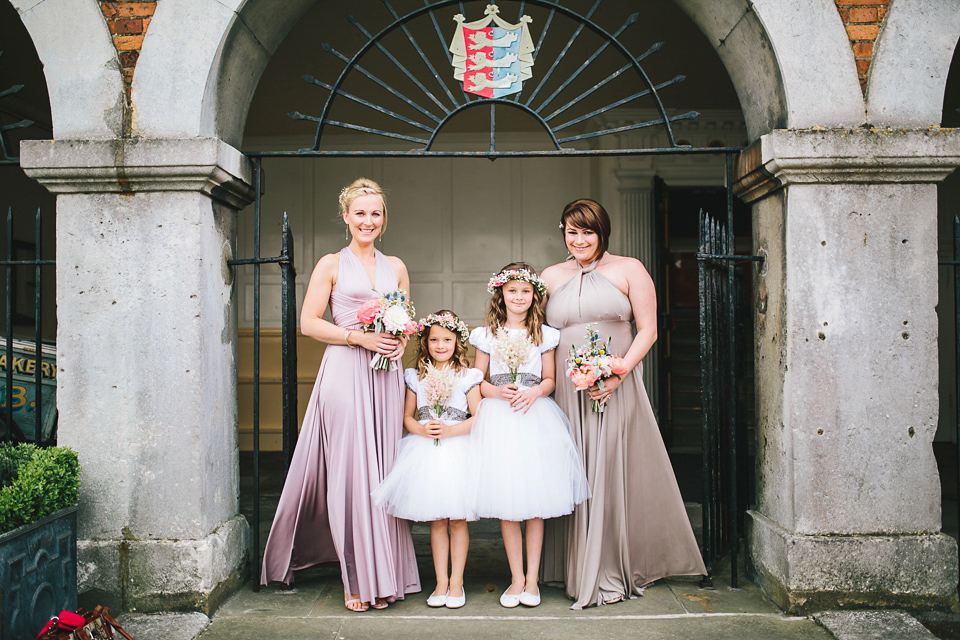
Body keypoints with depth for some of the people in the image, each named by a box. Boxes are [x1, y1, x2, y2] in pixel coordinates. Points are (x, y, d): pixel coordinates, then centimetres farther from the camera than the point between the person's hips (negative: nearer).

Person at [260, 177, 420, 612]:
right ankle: (358, 580, 6)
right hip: (344, 372, -3)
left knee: (383, 472, 4)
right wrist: (358, 337, -12)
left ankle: (384, 575, 13)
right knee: (350, 472, -4)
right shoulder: (331, 265, 4)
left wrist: (400, 341, 0)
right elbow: (309, 322, -1)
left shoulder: (395, 267, 16)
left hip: (385, 376, 4)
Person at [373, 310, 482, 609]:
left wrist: (450, 430, -14)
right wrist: (422, 429, -10)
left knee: (457, 519, 2)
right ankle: (441, 582, 15)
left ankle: (456, 581, 13)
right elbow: (407, 417, 10)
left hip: (458, 450, -2)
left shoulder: (468, 377, 0)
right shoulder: (417, 377, 8)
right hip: (426, 451, 2)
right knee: (436, 520, 6)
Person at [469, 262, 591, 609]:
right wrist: (496, 392, -10)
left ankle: (532, 579, 10)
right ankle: (517, 577, 11)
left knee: (535, 501, 0)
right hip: (498, 418, 0)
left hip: (535, 415, 0)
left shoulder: (544, 335, 7)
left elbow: (550, 380, 9)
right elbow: (477, 381, 9)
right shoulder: (487, 335, 6)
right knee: (506, 503, 0)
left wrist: (534, 392, -11)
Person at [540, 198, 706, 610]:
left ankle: (612, 573, 11)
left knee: (614, 473, -1)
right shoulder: (550, 278, 12)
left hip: (617, 388, -2)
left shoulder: (629, 270, 4)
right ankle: (579, 571, 17)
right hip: (567, 392, 2)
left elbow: (648, 330, -1)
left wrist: (619, 373, -14)